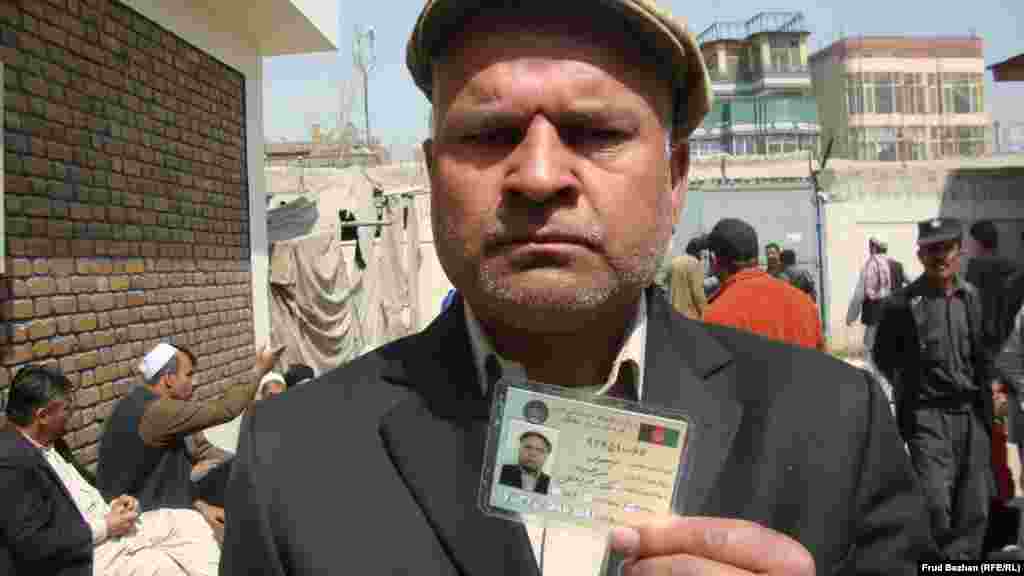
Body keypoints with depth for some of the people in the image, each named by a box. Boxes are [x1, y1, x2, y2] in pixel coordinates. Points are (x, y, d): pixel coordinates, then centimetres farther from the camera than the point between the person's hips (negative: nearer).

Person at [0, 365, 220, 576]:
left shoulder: (46, 442, 7)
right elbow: (33, 545, -24)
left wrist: (111, 506, 0)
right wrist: (104, 528, -17)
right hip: (82, 557, -9)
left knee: (190, 522, 1)